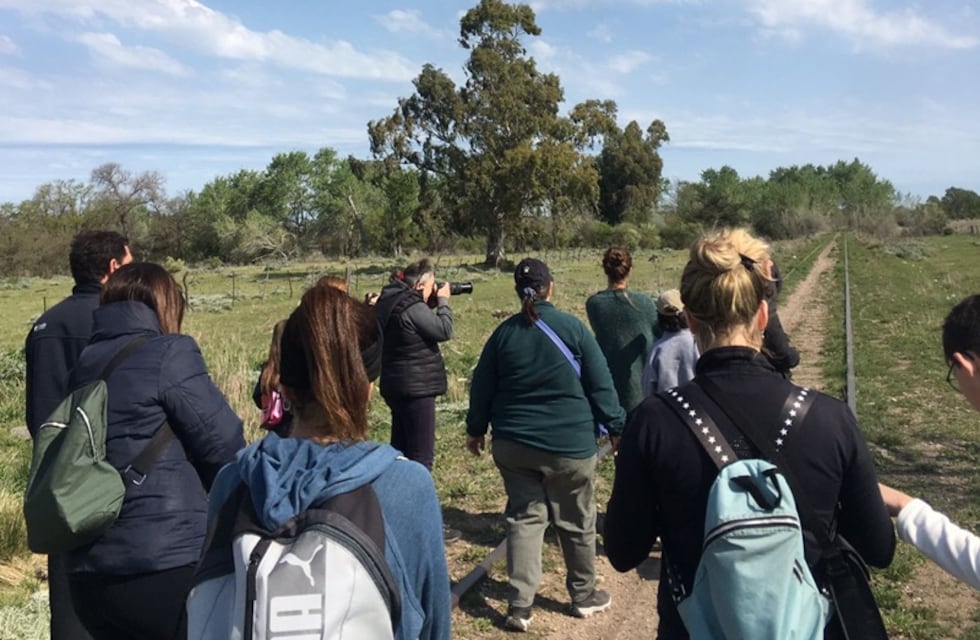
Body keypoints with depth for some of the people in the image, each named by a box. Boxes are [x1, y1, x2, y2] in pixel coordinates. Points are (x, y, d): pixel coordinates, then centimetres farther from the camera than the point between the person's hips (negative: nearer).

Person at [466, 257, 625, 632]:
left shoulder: (504, 333, 1)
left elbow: (482, 387, 7)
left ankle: (519, 606, 8)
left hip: (513, 445, 3)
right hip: (569, 443, -2)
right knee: (576, 521, 13)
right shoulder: (572, 327, -7)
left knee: (524, 519, 10)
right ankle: (584, 596, 29)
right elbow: (600, 384, -6)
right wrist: (616, 428, 3)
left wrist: (476, 429, 19)